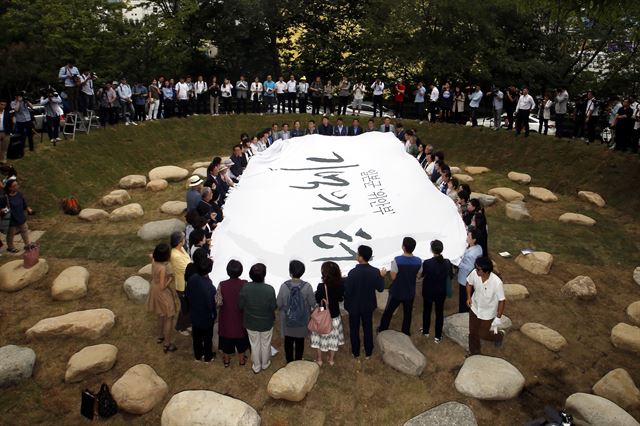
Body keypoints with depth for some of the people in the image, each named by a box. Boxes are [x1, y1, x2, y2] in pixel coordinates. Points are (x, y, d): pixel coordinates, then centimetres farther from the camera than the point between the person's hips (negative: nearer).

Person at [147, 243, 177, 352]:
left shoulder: (154, 262, -10)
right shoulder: (163, 268, -33)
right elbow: (162, 287, -26)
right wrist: (171, 278, -13)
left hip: (154, 290, 8)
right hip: (162, 294, -8)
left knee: (161, 315, 29)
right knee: (169, 318, 10)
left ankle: (161, 336, 48)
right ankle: (167, 344, 21)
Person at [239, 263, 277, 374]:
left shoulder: (245, 288, -22)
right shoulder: (270, 289, -27)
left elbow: (240, 305, -11)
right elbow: (274, 307, -16)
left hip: (251, 323, 1)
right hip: (266, 323, -1)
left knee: (254, 345, 22)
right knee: (266, 344, 23)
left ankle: (256, 367, 38)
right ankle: (265, 364, 44)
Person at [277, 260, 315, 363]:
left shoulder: (284, 286, -21)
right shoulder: (307, 286, -21)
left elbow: (278, 304, -11)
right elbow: (312, 303, -11)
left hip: (287, 319, 0)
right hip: (302, 320, 0)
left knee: (288, 341, 20)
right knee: (300, 341, 19)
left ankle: (289, 361, 34)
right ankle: (298, 361, 34)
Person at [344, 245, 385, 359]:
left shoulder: (353, 273, -27)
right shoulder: (375, 272, -17)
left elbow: (347, 291, -22)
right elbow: (380, 289, -5)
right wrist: (381, 276, 9)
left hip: (354, 306, -3)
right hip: (368, 306, 3)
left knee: (354, 330, 17)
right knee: (368, 329, 20)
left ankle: (355, 352, 32)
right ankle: (368, 352, 34)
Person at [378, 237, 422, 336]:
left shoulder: (397, 260, -27)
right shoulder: (418, 261, -14)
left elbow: (393, 277, -19)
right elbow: (418, 275, 0)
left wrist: (392, 267, -3)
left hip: (396, 292, -2)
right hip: (410, 292, 3)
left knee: (388, 311, 18)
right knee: (407, 313, 21)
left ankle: (382, 329, 34)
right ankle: (406, 333, 34)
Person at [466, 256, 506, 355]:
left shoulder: (497, 282, -36)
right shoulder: (474, 273, -24)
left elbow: (501, 300, -22)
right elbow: (469, 283, 1)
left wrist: (498, 317, -15)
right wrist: (468, 297, -7)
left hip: (488, 313, -4)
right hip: (475, 308, 4)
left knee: (482, 334, 15)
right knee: (473, 333, 17)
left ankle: (499, 335, 47)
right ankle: (474, 353, 42)